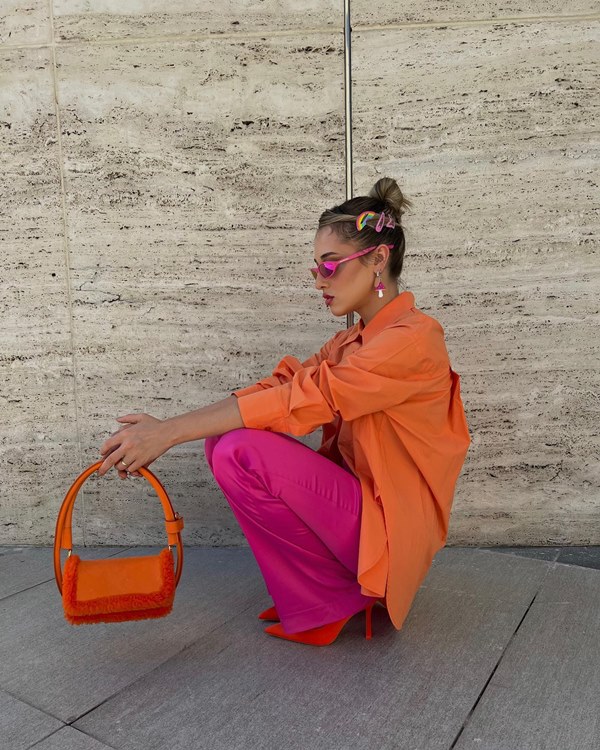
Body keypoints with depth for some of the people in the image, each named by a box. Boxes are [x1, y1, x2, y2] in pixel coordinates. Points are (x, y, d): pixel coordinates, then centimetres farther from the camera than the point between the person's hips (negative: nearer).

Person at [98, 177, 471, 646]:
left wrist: (170, 431, -26)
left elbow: (301, 399, -27)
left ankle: (329, 600, -3)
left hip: (391, 529, -8)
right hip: (357, 498, 8)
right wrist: (161, 433, -13)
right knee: (221, 435, -3)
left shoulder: (414, 339, -18)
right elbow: (277, 385, -2)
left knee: (240, 453, -24)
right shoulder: (351, 343, 10)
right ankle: (323, 579, 4)